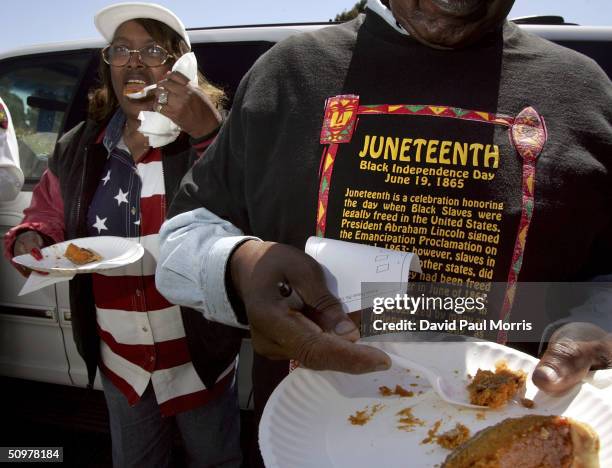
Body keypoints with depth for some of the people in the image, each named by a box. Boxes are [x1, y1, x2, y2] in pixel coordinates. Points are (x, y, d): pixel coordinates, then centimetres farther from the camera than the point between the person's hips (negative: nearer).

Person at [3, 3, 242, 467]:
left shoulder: (213, 136, -13)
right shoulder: (78, 148, 2)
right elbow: (49, 214, 13)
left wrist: (208, 133, -37)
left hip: (199, 354, -3)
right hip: (120, 359, 4)